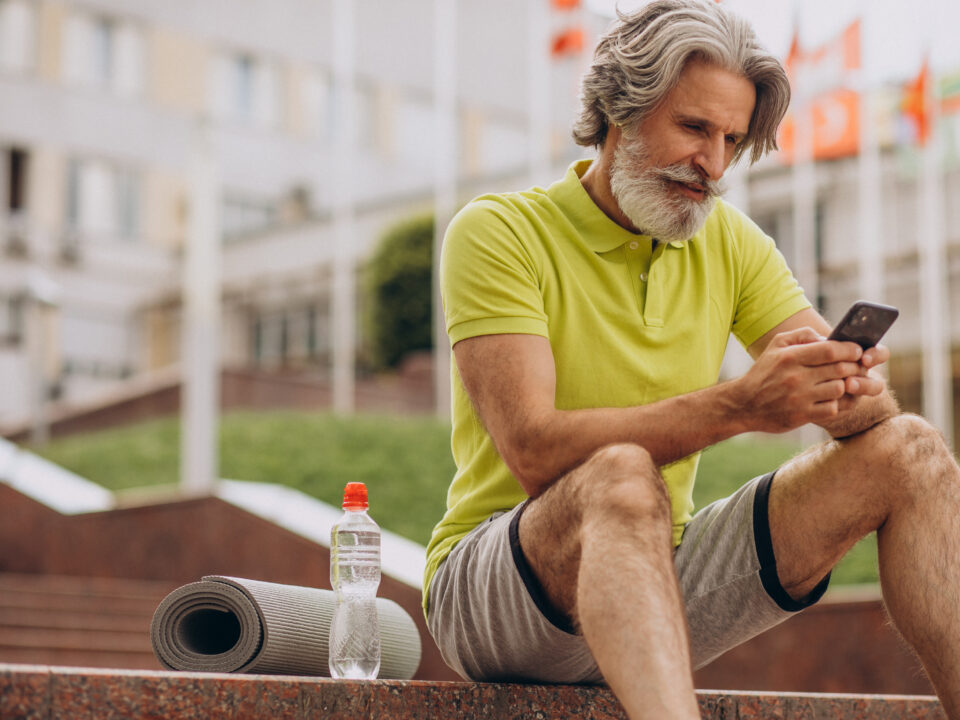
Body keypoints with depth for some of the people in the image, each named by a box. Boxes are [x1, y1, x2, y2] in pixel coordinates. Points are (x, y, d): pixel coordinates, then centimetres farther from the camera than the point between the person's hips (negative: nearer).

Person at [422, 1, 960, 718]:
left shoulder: (729, 243, 9)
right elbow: (535, 451, -23)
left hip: (657, 583, 6)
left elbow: (869, 406, 0)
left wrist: (851, 385, -25)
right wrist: (739, 404, -32)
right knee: (622, 478, -38)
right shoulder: (498, 233, -9)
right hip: (488, 593, -5)